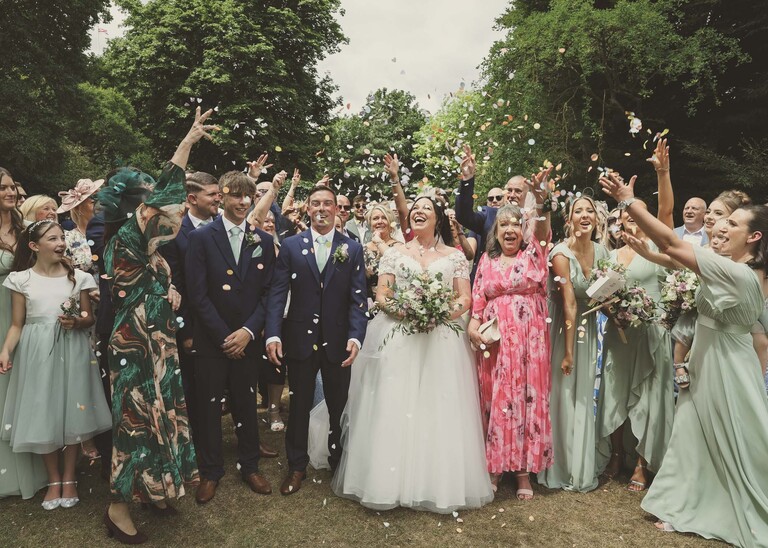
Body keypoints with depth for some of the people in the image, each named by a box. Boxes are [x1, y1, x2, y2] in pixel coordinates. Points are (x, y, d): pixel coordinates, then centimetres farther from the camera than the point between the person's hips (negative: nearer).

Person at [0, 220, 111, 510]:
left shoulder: (78, 277, 0)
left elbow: (90, 318, 7)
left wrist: (77, 322, -15)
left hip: (72, 350, 0)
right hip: (37, 352, 0)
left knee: (71, 413, 6)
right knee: (42, 415, 5)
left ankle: (69, 478, 24)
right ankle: (54, 479, 24)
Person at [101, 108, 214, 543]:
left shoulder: (150, 249, 7)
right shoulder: (125, 241, -19)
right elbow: (164, 200, -27)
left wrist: (172, 290, 3)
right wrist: (187, 142, -24)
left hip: (159, 348, 9)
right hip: (136, 352, -9)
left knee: (158, 417, 18)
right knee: (136, 423, 2)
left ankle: (148, 490, 36)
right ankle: (119, 507, 20)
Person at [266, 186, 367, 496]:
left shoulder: (353, 249, 2)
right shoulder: (290, 246, 2)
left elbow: (358, 299, -4)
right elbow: (277, 293, -4)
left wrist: (356, 337, -17)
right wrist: (273, 334, -15)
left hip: (338, 342, 0)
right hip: (300, 340, 0)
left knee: (339, 407, 13)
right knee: (299, 406, 13)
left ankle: (339, 462, 34)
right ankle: (297, 467, 30)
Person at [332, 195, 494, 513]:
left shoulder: (454, 255, 11)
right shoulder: (394, 254, 12)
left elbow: (465, 299, 5)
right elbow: (381, 296, 4)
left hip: (441, 340, 0)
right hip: (398, 340, 0)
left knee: (440, 411, -2)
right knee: (393, 408, -4)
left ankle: (440, 484, 10)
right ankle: (390, 479, 6)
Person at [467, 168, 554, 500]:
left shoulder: (533, 253, 5)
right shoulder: (487, 260, 11)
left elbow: (542, 228, -14)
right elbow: (477, 301, 7)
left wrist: (540, 199, -32)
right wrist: (473, 326, -11)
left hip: (529, 340, -1)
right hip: (494, 342, 2)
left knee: (529, 399, 2)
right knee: (495, 401, 4)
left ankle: (524, 471, 14)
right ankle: (493, 468, 16)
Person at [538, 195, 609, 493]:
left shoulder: (601, 250, 0)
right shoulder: (561, 254, -17)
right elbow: (569, 304, -20)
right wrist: (568, 352, -17)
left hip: (589, 330, 6)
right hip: (563, 327, -5)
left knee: (584, 397, 12)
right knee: (563, 396, 1)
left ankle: (583, 469, 27)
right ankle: (562, 469, 16)